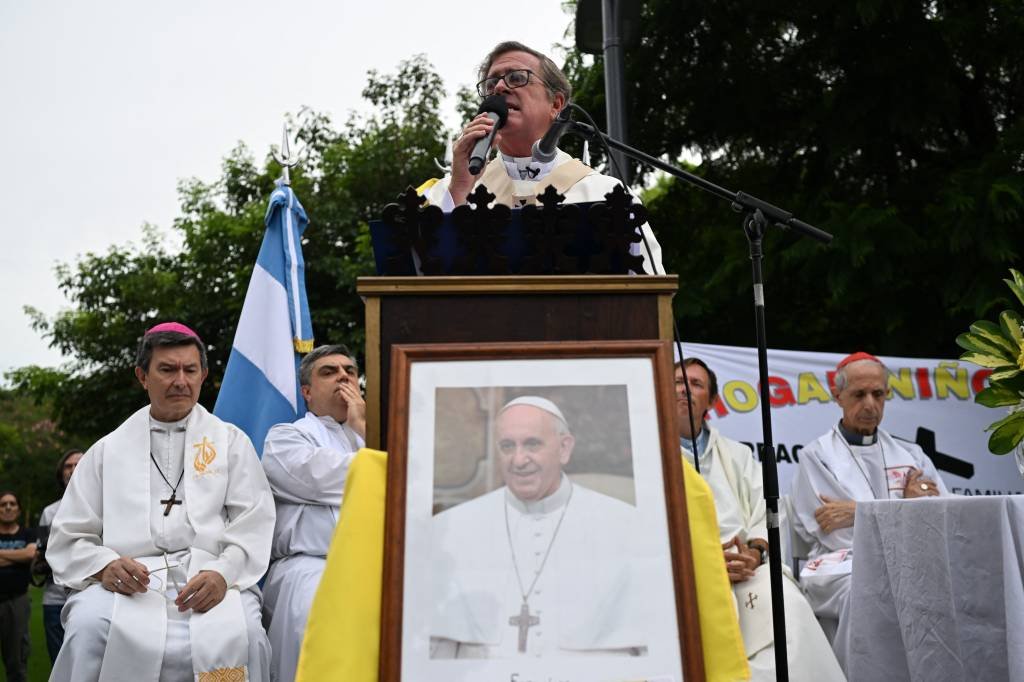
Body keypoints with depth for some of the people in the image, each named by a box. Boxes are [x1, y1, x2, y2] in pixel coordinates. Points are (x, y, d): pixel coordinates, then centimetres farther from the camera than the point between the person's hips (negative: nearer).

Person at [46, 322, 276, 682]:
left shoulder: (232, 442, 16)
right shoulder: (108, 450, 19)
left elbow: (254, 526, 6)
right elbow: (69, 537, 15)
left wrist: (223, 573, -14)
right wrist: (105, 565, -8)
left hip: (211, 581, -1)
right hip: (128, 583, 1)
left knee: (241, 635, -32)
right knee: (88, 629, -32)